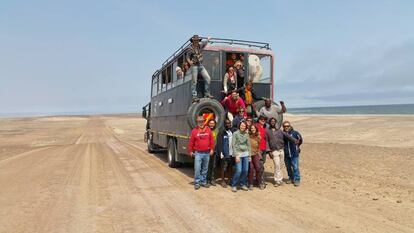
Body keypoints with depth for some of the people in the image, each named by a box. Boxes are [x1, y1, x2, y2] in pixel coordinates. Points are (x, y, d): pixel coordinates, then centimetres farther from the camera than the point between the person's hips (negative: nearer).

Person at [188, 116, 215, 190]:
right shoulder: (194, 131, -3)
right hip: (198, 153, -2)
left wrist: (211, 149, 3)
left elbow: (211, 140, 7)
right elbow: (191, 142, 1)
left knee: (205, 169, 12)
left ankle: (204, 182, 24)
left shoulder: (208, 130, 2)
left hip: (207, 153, 3)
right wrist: (190, 151, 2)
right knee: (197, 169, -4)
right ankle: (197, 183, 6)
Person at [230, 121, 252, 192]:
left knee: (245, 170, 3)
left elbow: (248, 145, 12)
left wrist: (249, 155, 7)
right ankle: (234, 185, 4)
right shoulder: (235, 133, -3)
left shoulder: (246, 134, 9)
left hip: (245, 154, 4)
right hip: (238, 153, -4)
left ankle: (243, 184, 20)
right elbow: (233, 145, -6)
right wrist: (236, 155, -11)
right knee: (239, 170, -11)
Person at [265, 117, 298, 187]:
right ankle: (279, 180, 2)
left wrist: (294, 140, -9)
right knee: (277, 166, -7)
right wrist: (269, 151, -8)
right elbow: (266, 141, 0)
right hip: (274, 151, -3)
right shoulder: (267, 131, 4)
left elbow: (287, 136, 4)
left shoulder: (279, 131, 14)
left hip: (281, 150, 3)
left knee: (279, 166, 8)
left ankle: (277, 179, 19)